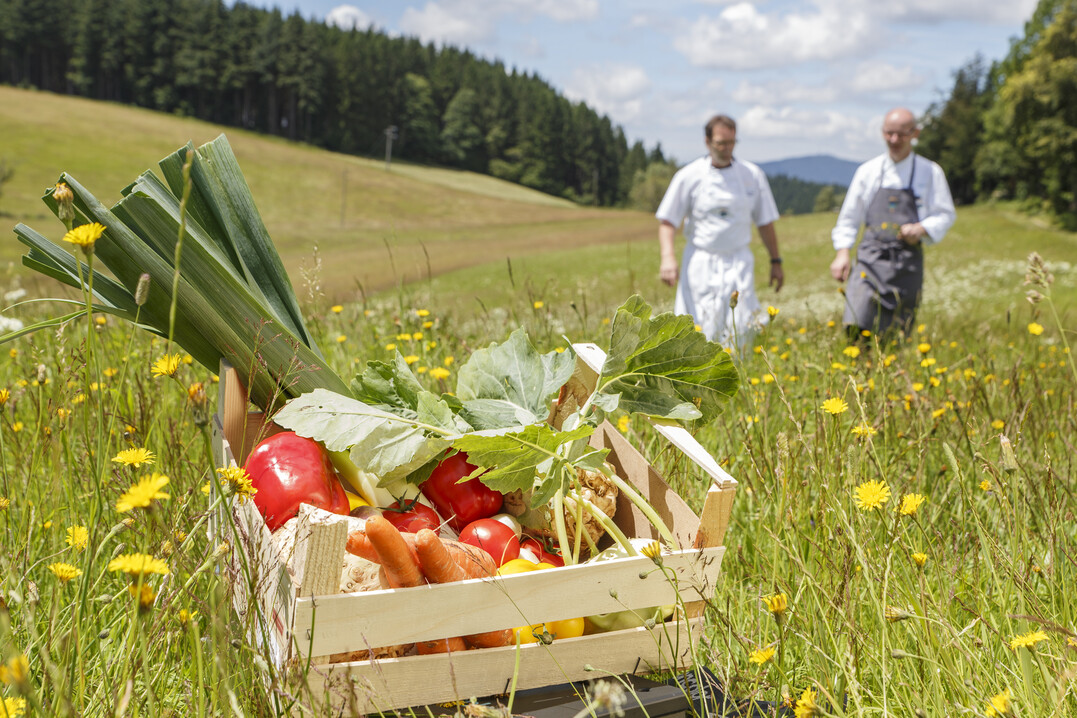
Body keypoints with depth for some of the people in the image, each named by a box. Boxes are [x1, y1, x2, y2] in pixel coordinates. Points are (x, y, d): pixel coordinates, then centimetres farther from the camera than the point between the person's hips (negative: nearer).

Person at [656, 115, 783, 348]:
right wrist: (667, 257, -18)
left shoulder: (753, 175, 6)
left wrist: (775, 261, 15)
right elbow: (667, 221, -2)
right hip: (701, 265, -2)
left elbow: (765, 222, 14)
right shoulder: (689, 176, -2)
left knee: (740, 330, -8)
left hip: (738, 263, 2)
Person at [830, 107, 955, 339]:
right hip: (871, 258, 0)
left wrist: (921, 229, -11)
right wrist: (842, 252, 2)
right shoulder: (868, 171, 10)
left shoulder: (930, 172, 7)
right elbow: (849, 216, 14)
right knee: (855, 326, -19)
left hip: (907, 261, 0)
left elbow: (945, 215, 9)